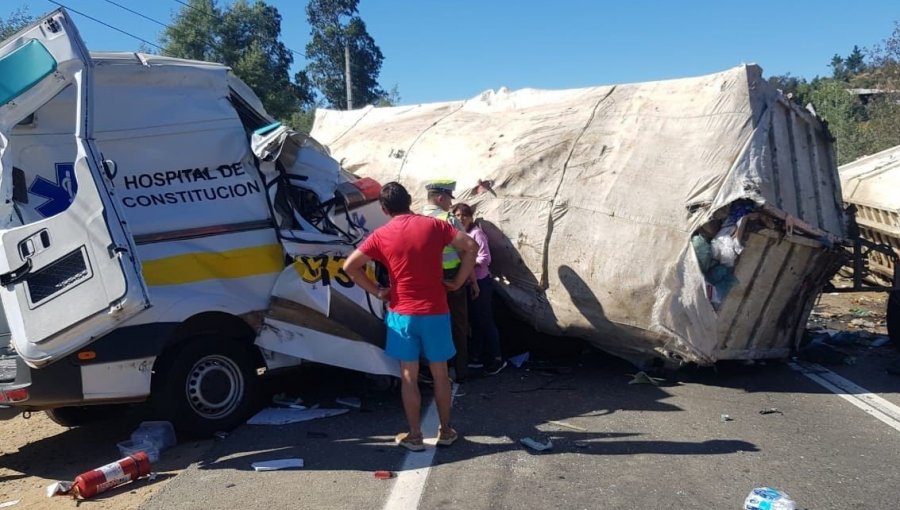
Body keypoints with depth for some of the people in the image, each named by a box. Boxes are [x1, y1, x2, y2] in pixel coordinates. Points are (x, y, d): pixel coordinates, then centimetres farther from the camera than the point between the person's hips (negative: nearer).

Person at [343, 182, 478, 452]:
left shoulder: (381, 235, -3)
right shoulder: (433, 225, -2)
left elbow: (350, 266, -6)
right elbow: (471, 246, -6)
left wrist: (376, 291, 2)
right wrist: (458, 281, 0)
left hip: (402, 314, 0)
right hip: (435, 312, 1)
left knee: (409, 377, 8)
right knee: (440, 373, 12)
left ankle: (414, 436, 14)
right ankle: (446, 431, 21)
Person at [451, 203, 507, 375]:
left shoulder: (477, 233, -13)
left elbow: (485, 258, -19)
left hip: (481, 283, -7)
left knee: (485, 322, -2)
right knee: (474, 322, 15)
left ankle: (497, 359, 8)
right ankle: (478, 357, 25)